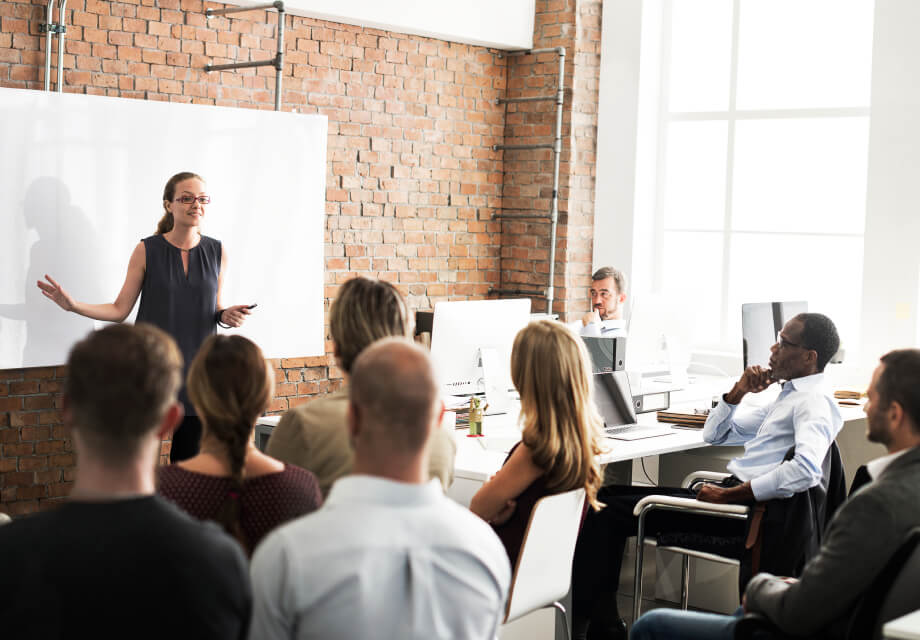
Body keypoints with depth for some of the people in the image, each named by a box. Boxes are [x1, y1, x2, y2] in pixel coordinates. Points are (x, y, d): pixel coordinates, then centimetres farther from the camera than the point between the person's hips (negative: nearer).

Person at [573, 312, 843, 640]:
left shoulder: (814, 402, -10)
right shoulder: (788, 395, 21)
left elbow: (806, 470, -31)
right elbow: (714, 434, 27)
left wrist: (728, 495, -26)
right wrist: (739, 390, 9)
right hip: (730, 492, 10)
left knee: (609, 513, -14)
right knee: (608, 495, 5)